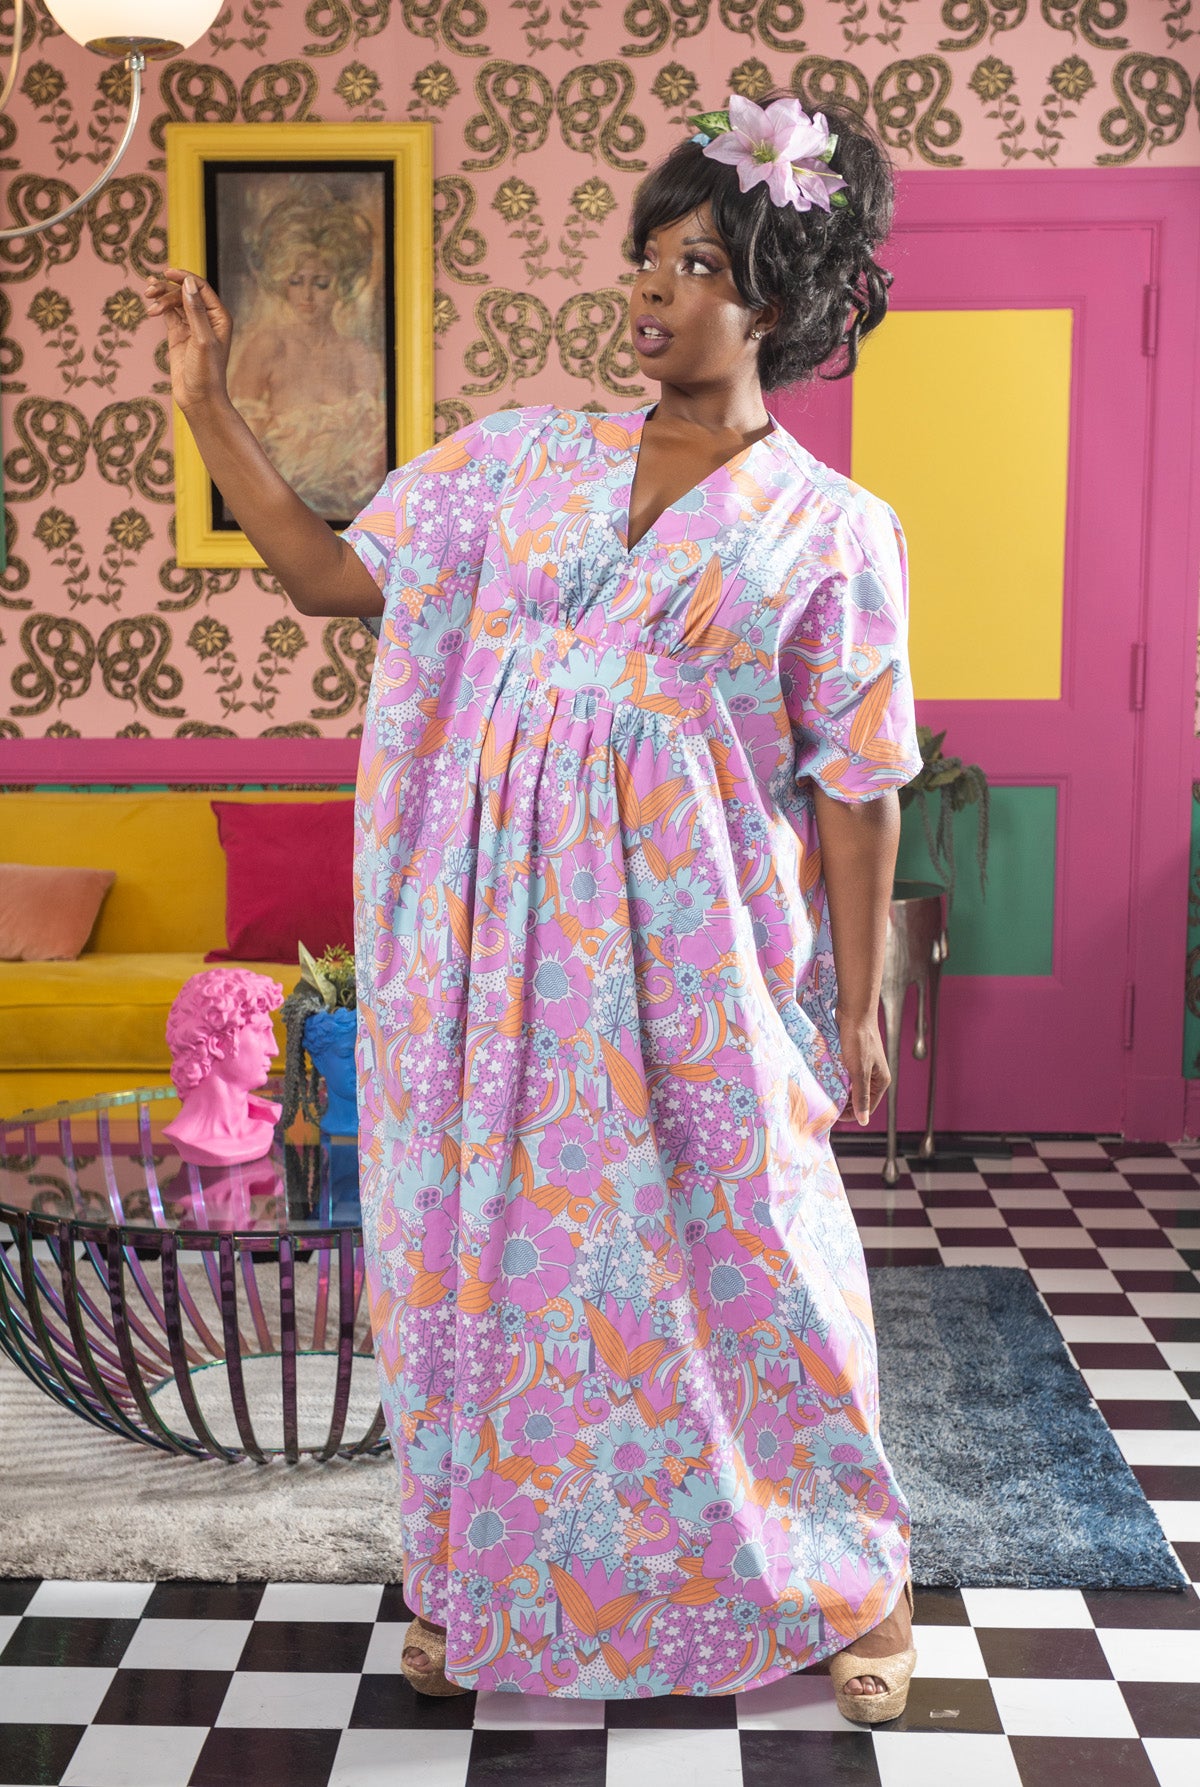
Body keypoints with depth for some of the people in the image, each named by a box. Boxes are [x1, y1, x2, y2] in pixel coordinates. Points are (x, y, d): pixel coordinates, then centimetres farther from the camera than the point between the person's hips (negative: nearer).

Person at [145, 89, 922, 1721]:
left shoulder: (831, 528, -2)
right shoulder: (522, 460, 6)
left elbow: (856, 790, -3)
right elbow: (327, 573, 7)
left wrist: (859, 1005, -3)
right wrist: (207, 405, 1)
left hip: (687, 962, -3)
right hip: (500, 942, 3)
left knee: (738, 1254, 5)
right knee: (494, 1247, 11)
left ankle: (850, 1580, 29)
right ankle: (495, 1580, 32)